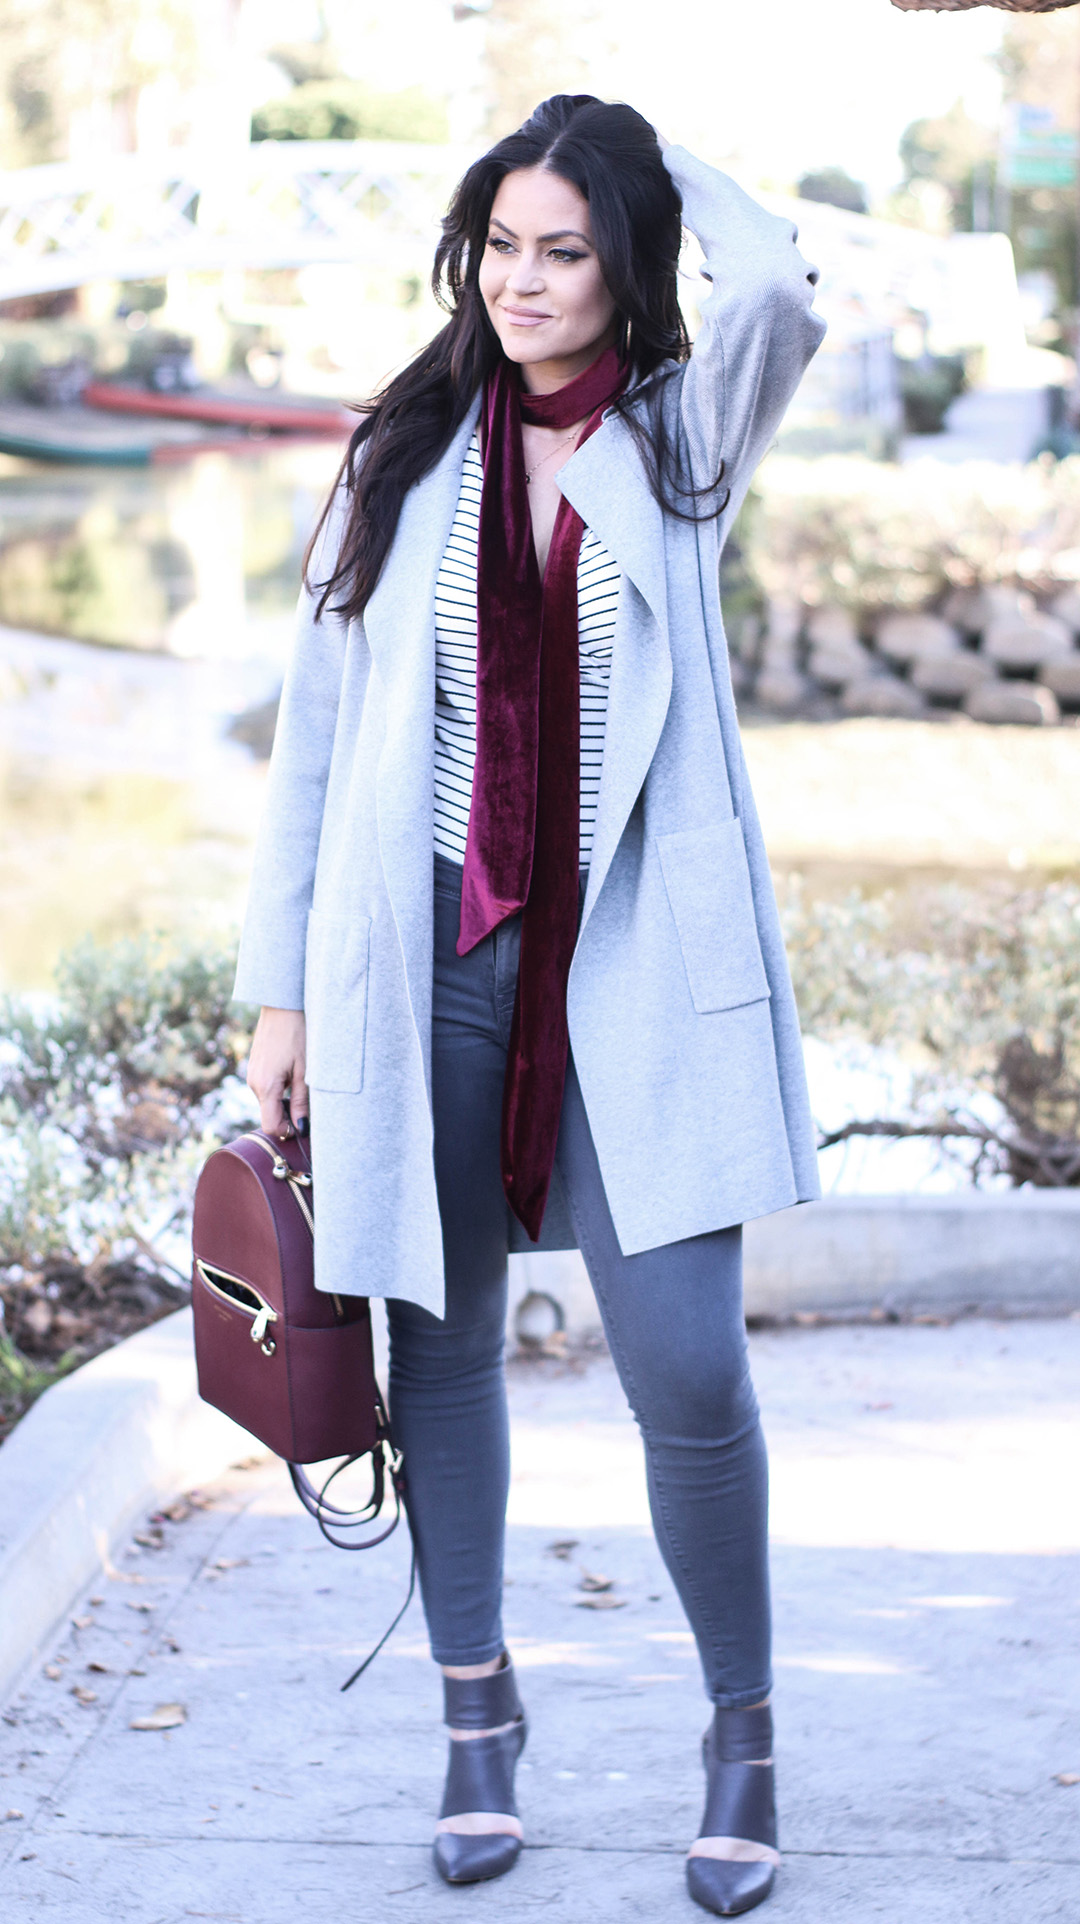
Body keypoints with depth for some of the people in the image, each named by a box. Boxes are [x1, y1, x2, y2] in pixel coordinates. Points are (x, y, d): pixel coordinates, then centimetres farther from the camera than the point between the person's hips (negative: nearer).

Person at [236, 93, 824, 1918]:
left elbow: (773, 284, -19)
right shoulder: (404, 459, 8)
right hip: (433, 956, 2)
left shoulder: (682, 437, 5)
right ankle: (478, 1708, 26)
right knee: (443, 1343, 9)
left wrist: (656, 151, 0)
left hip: (641, 962, -2)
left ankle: (743, 1731, 12)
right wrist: (282, 987, 5)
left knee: (688, 1369, -8)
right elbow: (316, 732, 9)